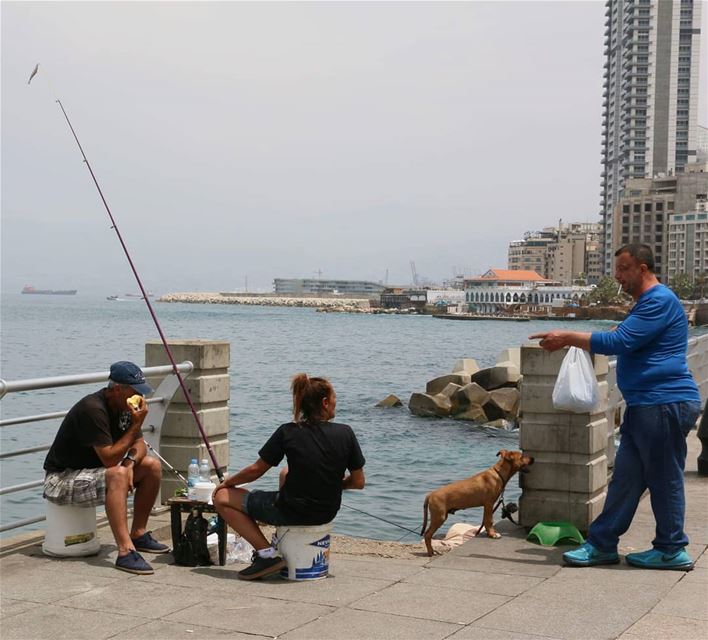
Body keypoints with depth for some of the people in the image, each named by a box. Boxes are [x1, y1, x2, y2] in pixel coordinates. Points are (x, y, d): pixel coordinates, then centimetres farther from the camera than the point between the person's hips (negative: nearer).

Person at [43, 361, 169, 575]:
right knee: (117, 475, -36)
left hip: (93, 470, 9)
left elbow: (139, 445, 6)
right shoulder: (93, 409, -27)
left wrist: (130, 462, -17)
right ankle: (125, 551, -40)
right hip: (61, 480, -9)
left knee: (152, 466, 0)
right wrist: (137, 425, -30)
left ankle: (138, 534, 10)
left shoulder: (124, 405, 1)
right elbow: (109, 458, -31)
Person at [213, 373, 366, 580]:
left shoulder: (287, 433, -12)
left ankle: (267, 553, -3)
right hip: (327, 514, 5)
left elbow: (256, 470, -4)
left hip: (291, 512, -5)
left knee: (222, 497, 8)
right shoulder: (345, 433, -8)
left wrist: (228, 482, 15)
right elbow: (358, 482, -3)